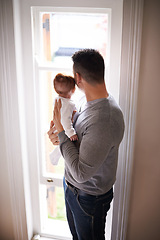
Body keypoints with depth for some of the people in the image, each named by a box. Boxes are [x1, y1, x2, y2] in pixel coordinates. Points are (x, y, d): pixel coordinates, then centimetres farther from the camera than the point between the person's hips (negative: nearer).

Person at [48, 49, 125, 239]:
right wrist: (60, 133, -11)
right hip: (72, 187, 8)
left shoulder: (106, 120, -37)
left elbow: (81, 173, -34)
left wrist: (61, 132, -27)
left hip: (89, 197, -8)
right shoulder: (91, 102, -5)